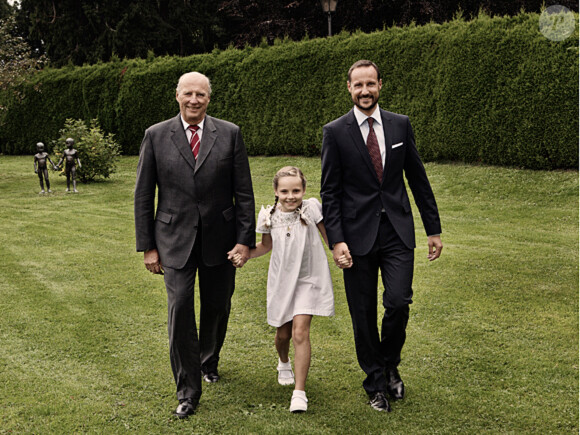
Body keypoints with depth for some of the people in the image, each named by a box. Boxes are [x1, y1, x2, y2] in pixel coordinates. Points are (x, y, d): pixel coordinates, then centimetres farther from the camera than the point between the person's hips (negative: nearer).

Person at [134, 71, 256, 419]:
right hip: (175, 240, -1)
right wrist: (148, 246, -1)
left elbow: (244, 192, 1)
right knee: (180, 310, -7)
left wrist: (245, 239, -5)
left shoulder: (230, 134, 0)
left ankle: (209, 361, 42)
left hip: (220, 240, 1)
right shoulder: (156, 136, 0)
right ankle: (188, 390, 6)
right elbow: (143, 195, 2)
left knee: (217, 308, 13)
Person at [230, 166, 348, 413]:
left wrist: (341, 254, -19)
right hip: (281, 280, 3)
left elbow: (329, 237, -3)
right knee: (283, 333, 14)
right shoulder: (268, 215, -5)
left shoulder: (311, 208, -13)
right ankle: (283, 363, 50)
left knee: (300, 331, -14)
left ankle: (300, 392, -7)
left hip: (308, 279, -3)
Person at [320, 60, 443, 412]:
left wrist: (434, 229, 8)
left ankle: (390, 364, 19)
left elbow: (418, 180, 10)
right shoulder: (335, 132, -1)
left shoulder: (401, 125, 6)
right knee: (363, 314, 6)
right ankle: (376, 382, 25)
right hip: (358, 235, -1)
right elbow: (329, 192, -2)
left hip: (397, 232, 1)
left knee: (399, 303, -10)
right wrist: (336, 240, -11)